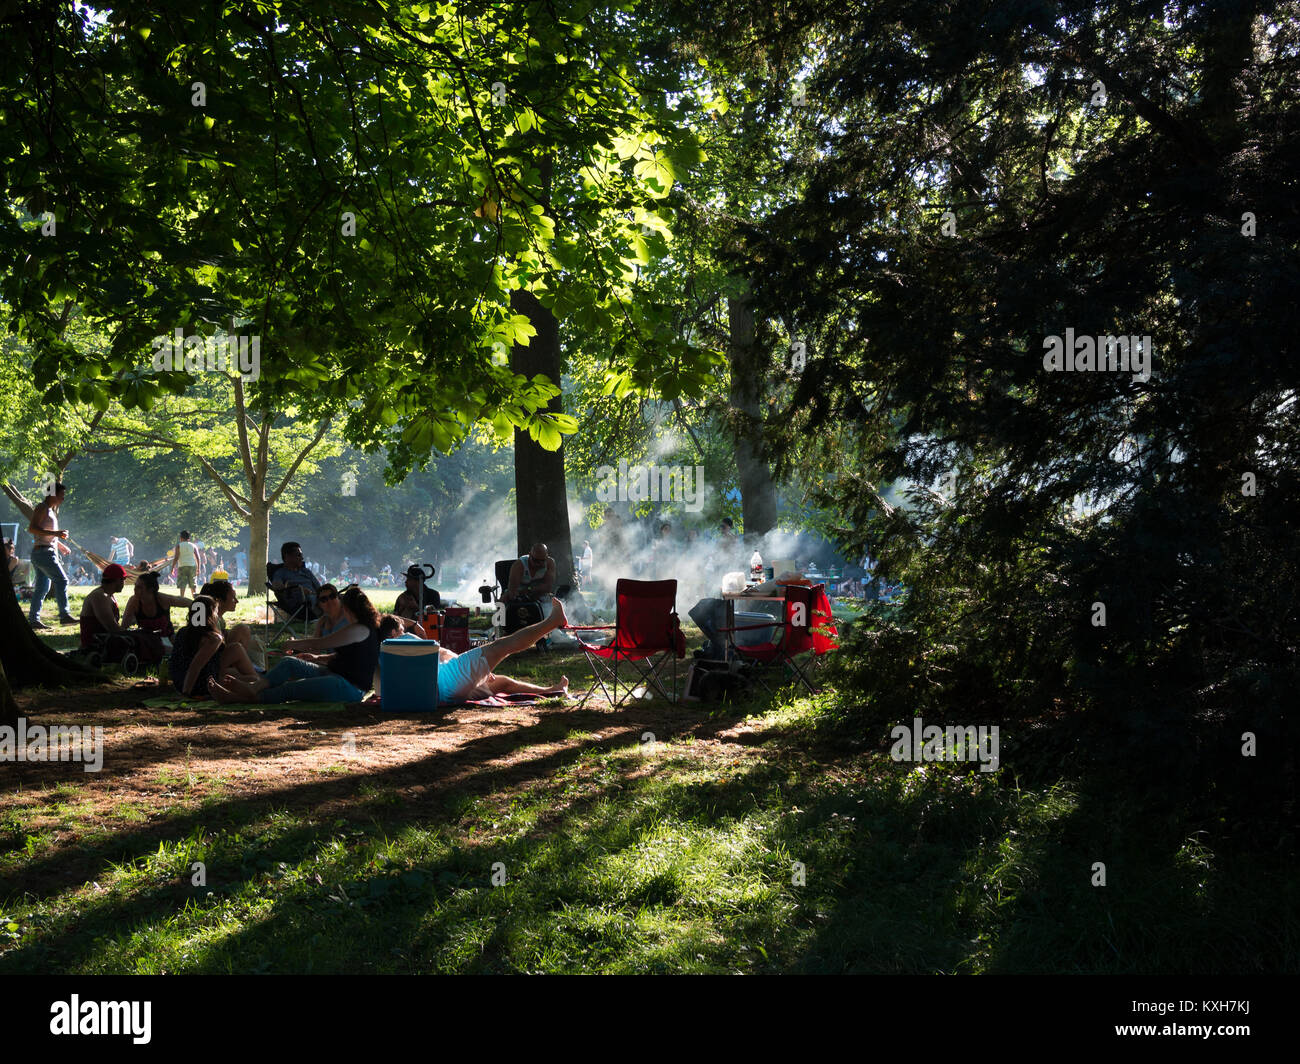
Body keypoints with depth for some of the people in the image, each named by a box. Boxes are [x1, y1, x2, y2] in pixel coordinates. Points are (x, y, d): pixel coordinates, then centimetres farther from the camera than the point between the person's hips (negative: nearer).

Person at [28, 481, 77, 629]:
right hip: (43, 551, -10)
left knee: (42, 587, 8)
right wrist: (55, 533, -24)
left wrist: (60, 545, 24)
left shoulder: (51, 510, 22)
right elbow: (32, 528, -19)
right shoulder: (42, 507, -8)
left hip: (47, 552, 10)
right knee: (61, 580, -14)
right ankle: (64, 615, -17)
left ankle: (34, 619, 9)